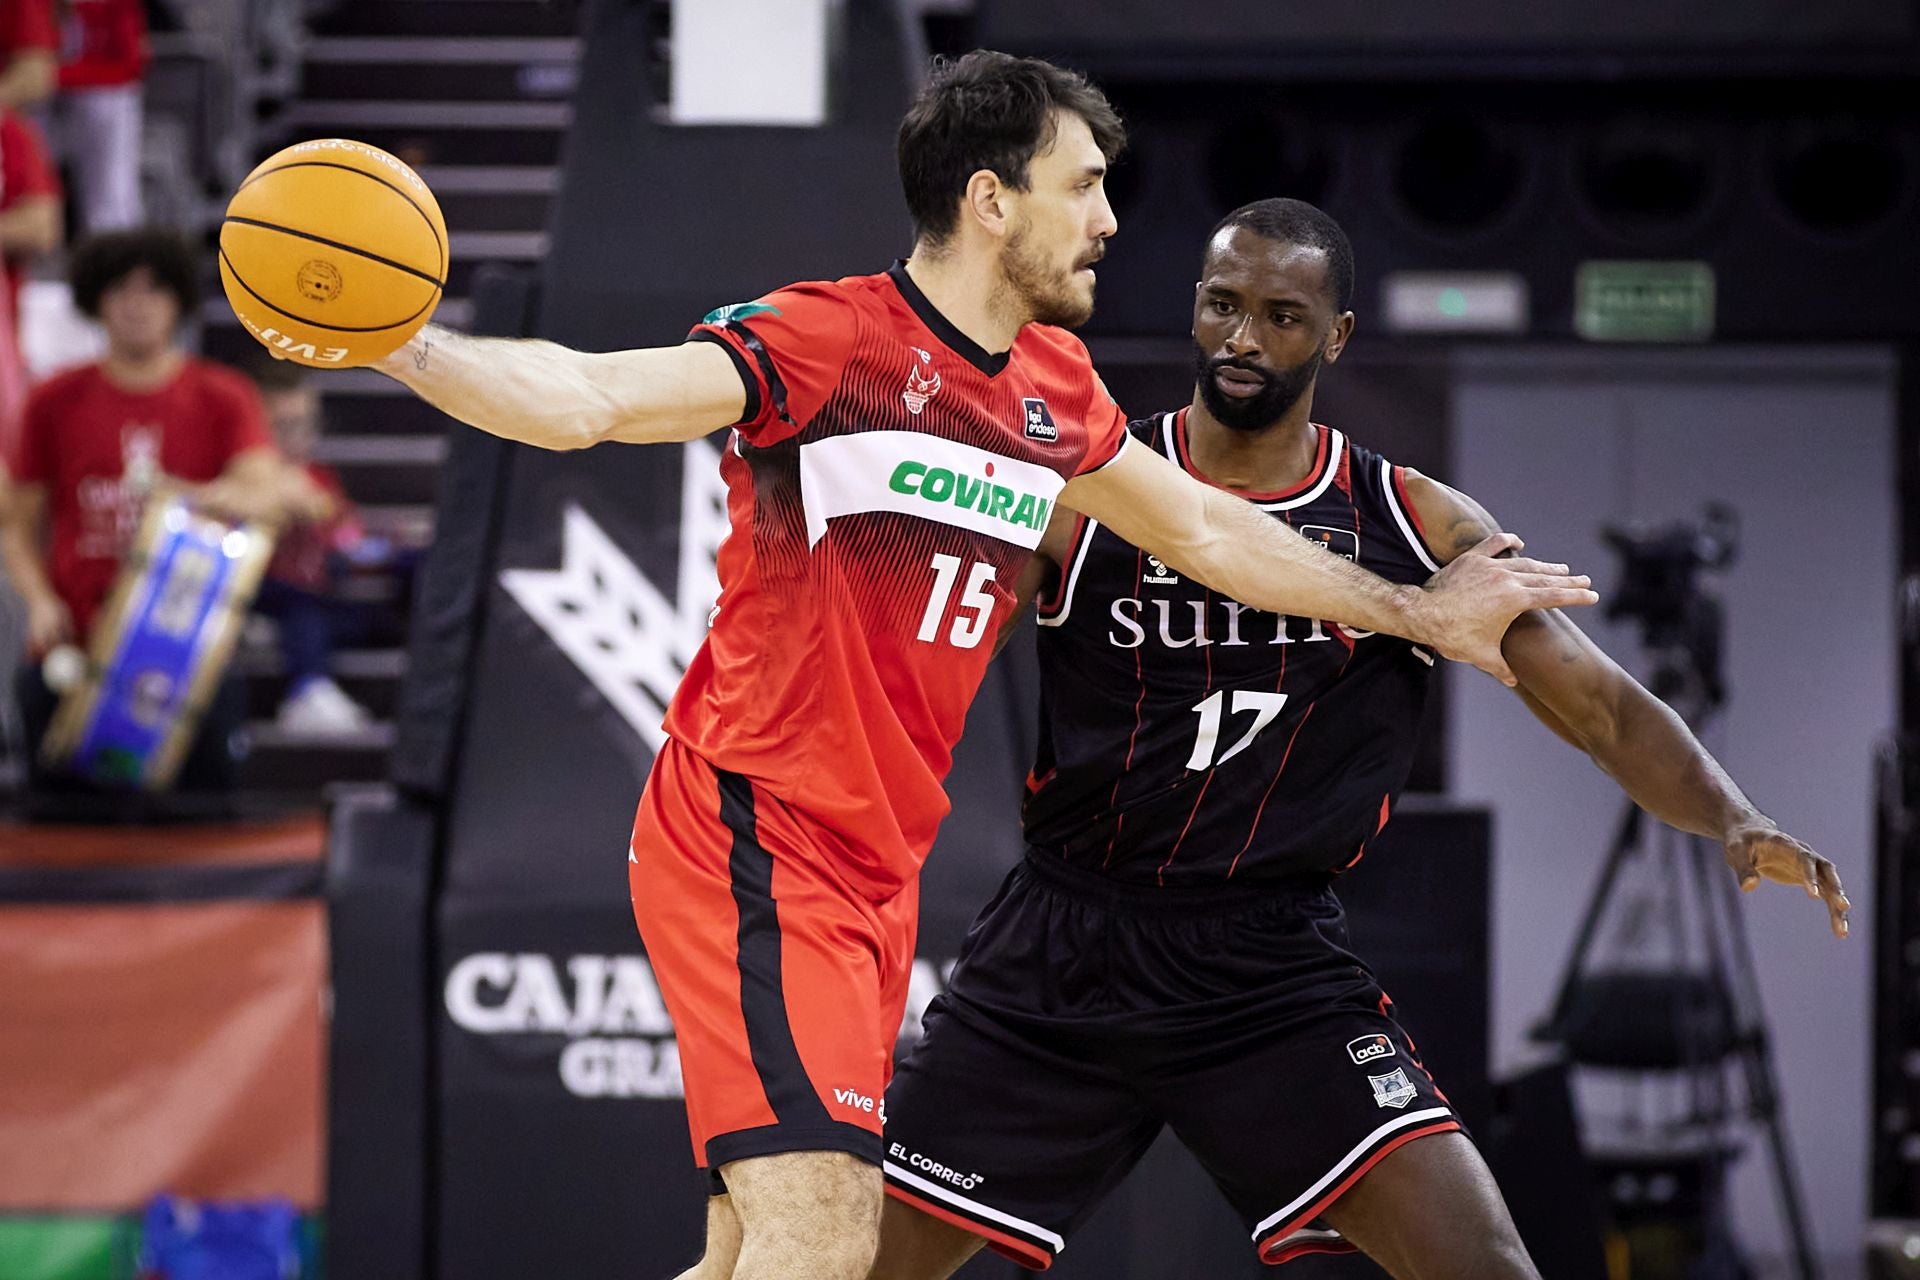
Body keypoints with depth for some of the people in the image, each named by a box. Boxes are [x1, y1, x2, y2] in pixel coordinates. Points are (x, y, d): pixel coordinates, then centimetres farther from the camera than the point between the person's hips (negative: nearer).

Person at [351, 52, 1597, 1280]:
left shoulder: (1054, 389, 12)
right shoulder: (828, 341, -12)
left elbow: (1203, 531, 28)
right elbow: (587, 399, -22)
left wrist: (1423, 614, 34)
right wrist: (395, 341, -38)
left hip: (876, 873, 8)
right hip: (753, 844, -8)